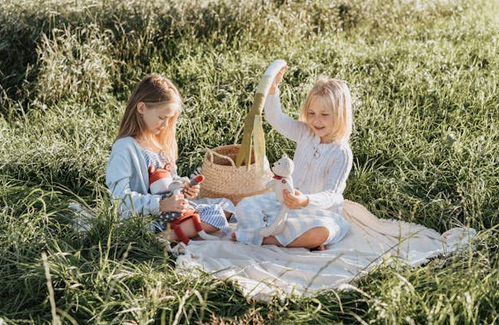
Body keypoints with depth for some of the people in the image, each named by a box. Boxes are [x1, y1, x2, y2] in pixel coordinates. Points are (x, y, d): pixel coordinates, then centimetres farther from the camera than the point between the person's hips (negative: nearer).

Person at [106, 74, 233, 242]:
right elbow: (120, 196, -21)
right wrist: (161, 205, -27)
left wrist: (182, 186, 2)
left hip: (172, 210, 10)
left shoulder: (161, 141, 14)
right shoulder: (124, 147, -14)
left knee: (225, 205, -2)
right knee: (215, 217, -20)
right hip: (146, 220, -9)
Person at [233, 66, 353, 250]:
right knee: (245, 207, -9)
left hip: (320, 210, -6)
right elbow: (276, 119, -1)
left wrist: (306, 201, -47)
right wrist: (272, 88, -18)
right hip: (288, 200, 6)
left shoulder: (341, 153, -19)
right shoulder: (305, 133, -2)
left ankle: (265, 238, -27)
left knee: (322, 232, -39)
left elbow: (331, 195, -26)